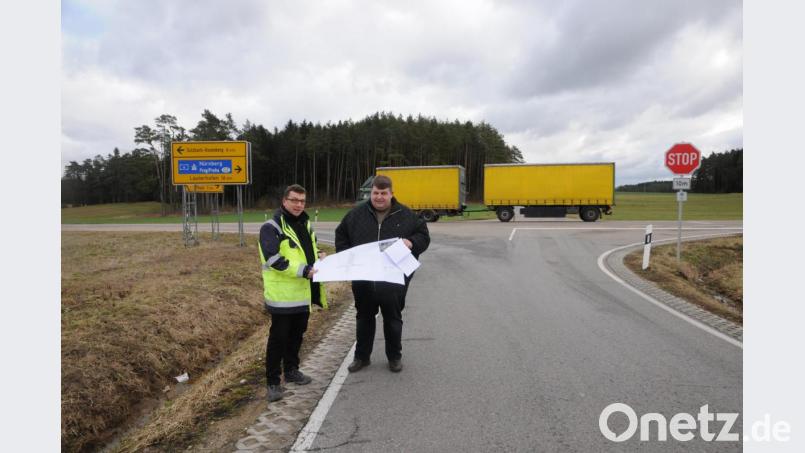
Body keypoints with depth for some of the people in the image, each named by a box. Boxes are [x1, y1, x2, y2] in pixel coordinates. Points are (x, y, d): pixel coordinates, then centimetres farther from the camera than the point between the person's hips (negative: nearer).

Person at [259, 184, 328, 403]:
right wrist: (305, 270, -26)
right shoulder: (271, 227, -13)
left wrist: (318, 254, 3)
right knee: (278, 337, 1)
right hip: (282, 293, -8)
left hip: (303, 292, 8)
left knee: (297, 333, 19)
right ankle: (273, 382, 13)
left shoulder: (304, 224, 13)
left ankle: (291, 370, 36)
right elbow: (274, 259, -22)